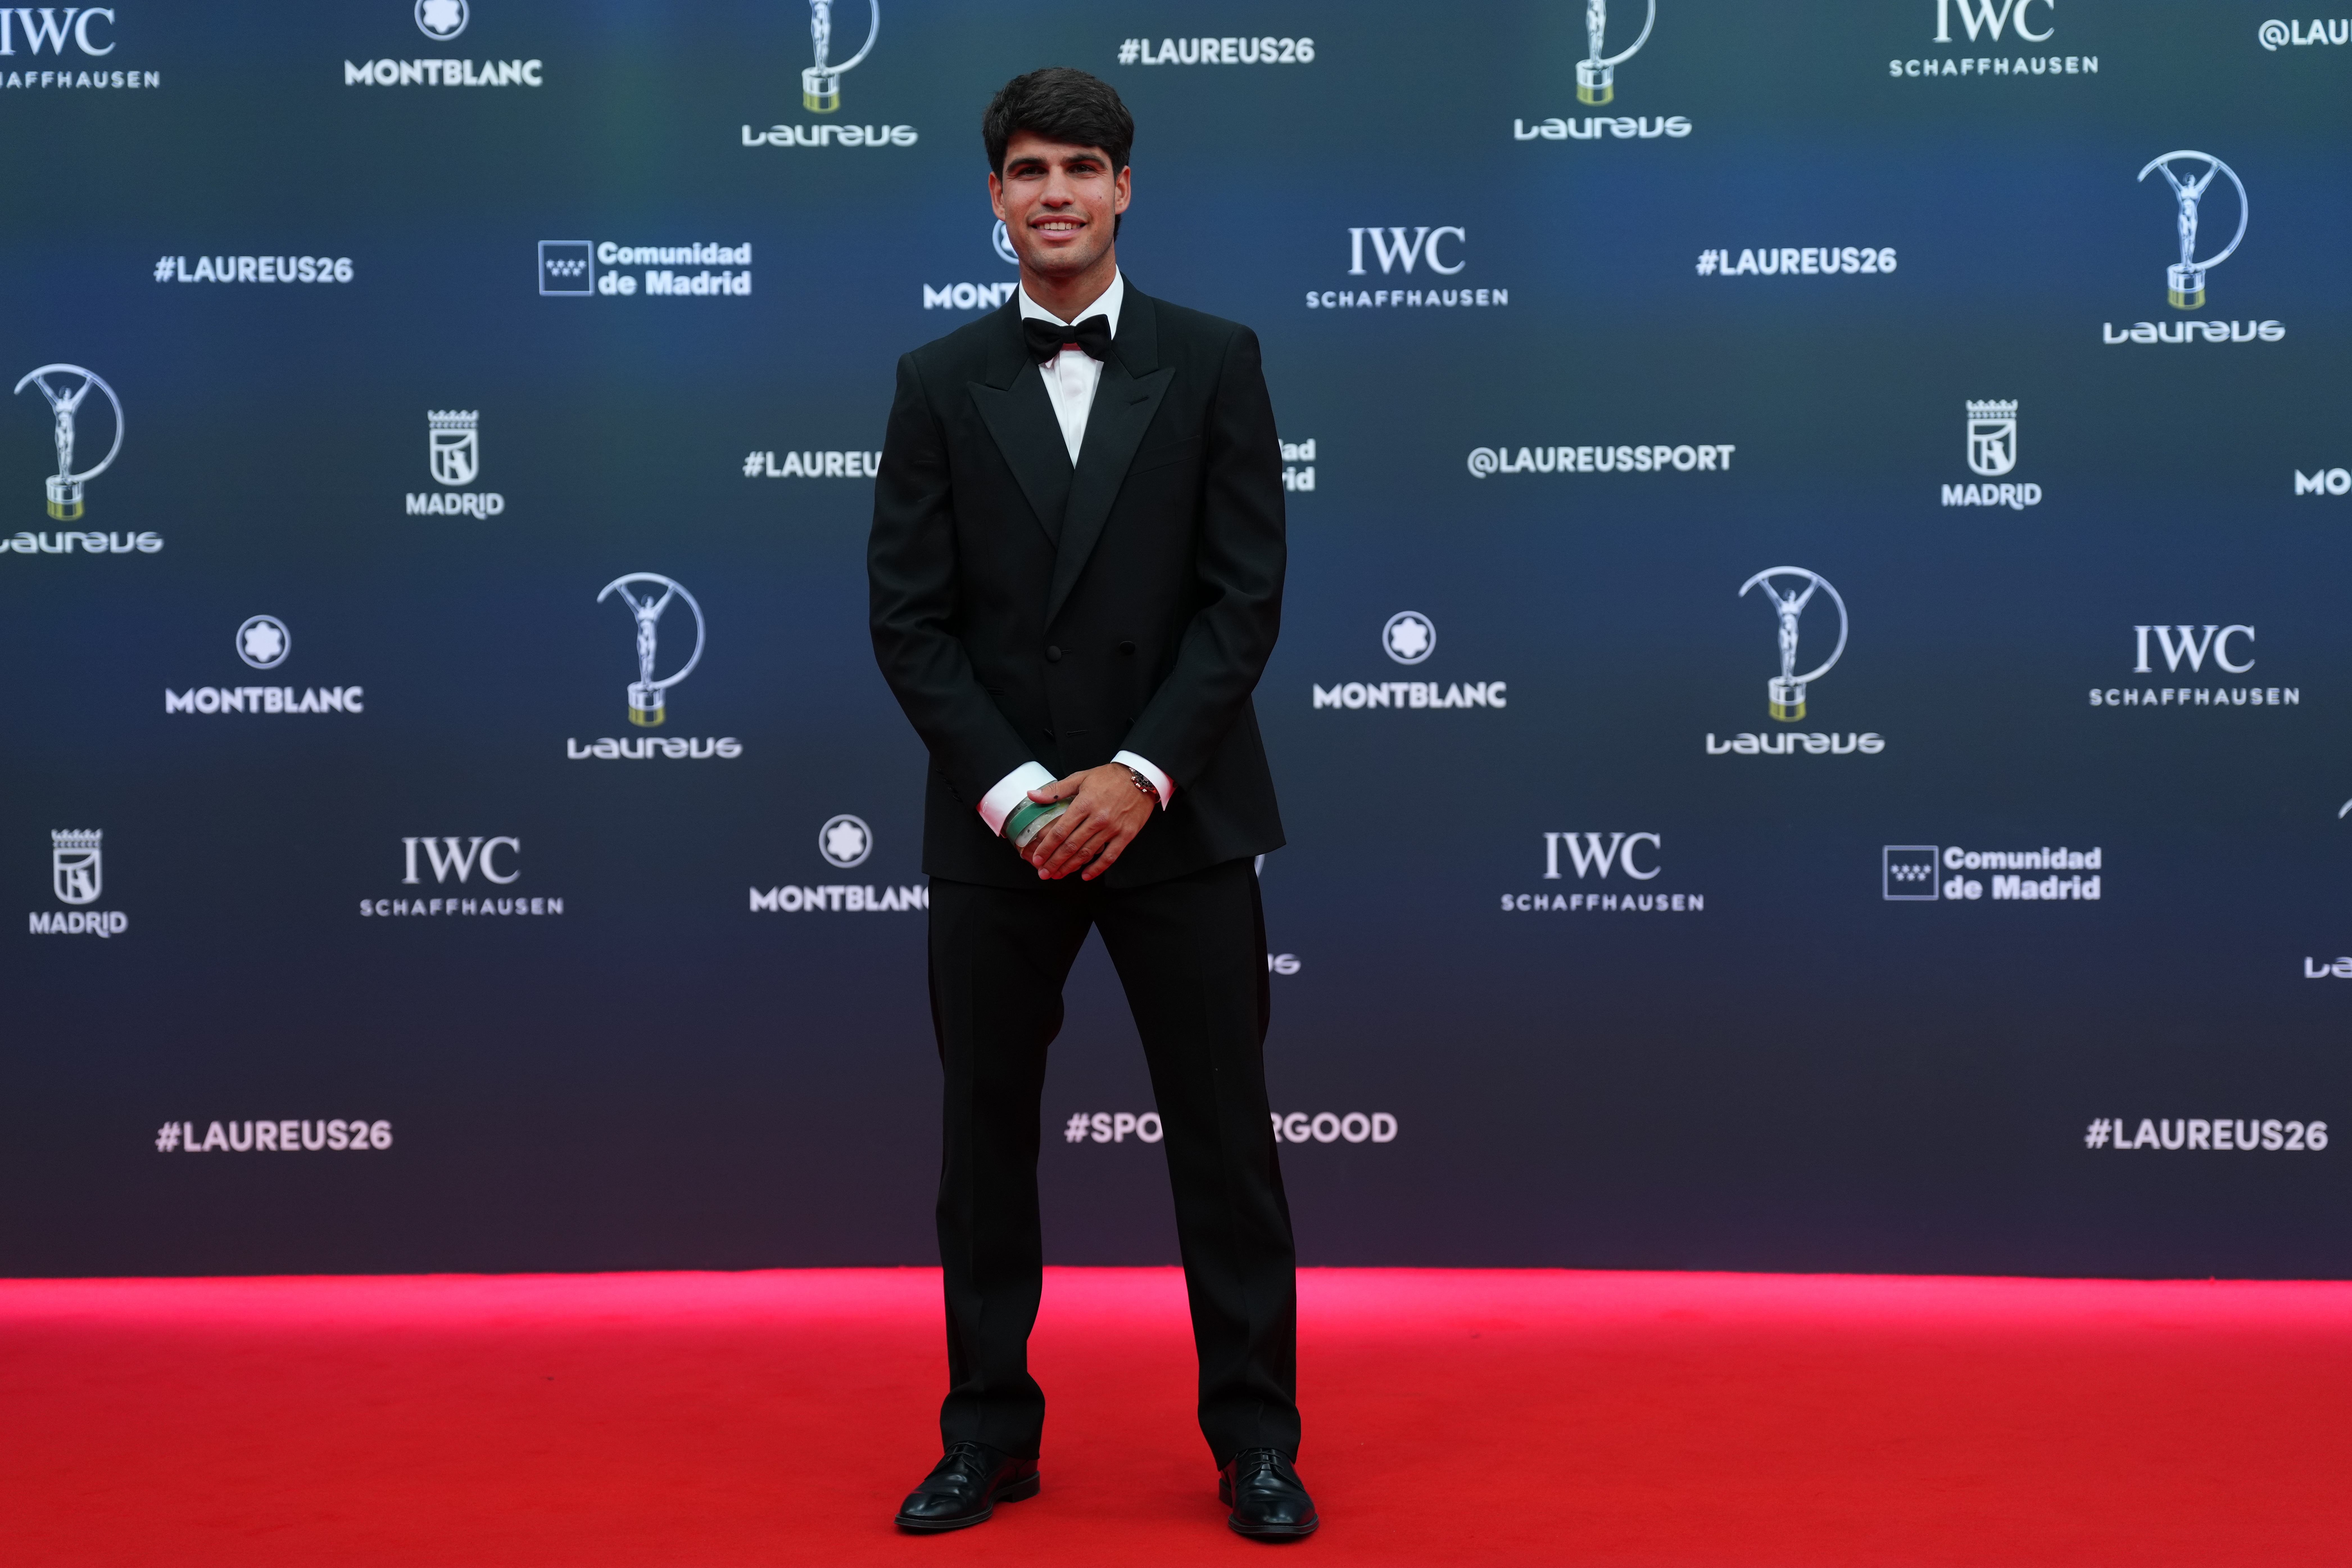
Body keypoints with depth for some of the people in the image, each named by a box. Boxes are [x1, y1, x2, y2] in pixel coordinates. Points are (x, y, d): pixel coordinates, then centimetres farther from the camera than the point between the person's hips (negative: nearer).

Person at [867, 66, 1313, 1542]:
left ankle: (1256, 1436, 15)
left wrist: (1142, 774, -13)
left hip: (1178, 813, -1)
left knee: (1224, 1132, 3)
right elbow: (909, 617, 0)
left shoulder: (1214, 363, 2)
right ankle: (990, 1433, 21)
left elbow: (1246, 597, -4)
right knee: (989, 1134, 8)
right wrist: (1014, 791, -11)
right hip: (996, 824, 1)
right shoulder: (939, 383, 5)